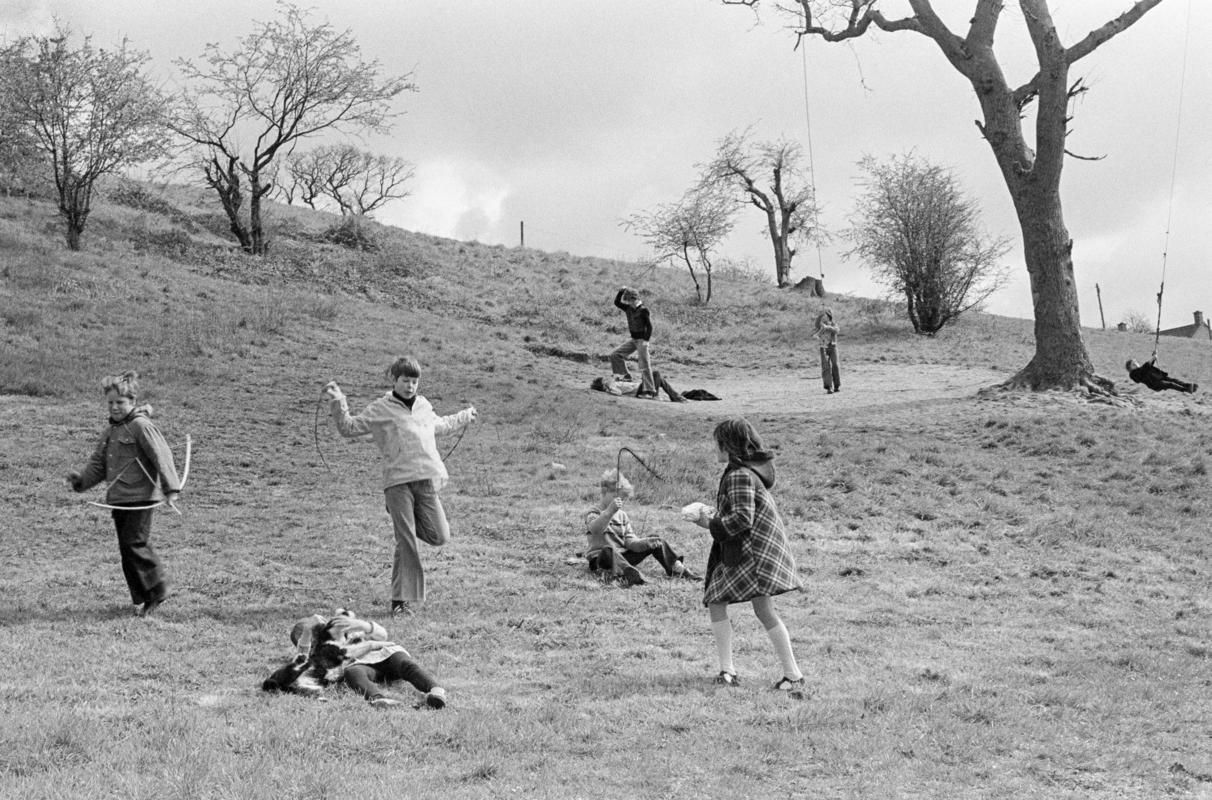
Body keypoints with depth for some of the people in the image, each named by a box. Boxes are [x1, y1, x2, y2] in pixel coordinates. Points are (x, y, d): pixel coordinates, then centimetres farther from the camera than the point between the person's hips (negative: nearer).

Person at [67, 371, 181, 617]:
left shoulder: (141, 426, -9)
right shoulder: (111, 431, 17)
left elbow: (161, 456, -16)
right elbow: (98, 463, 22)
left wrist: (171, 489, -23)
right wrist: (81, 480, 5)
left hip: (141, 498, -9)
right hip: (119, 499, 9)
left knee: (135, 544, -12)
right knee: (126, 548, 9)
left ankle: (157, 591, 3)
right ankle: (141, 599, 16)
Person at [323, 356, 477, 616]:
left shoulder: (424, 406, 22)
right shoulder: (380, 409, 8)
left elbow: (440, 425, 43)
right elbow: (349, 428, 8)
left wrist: (464, 417, 55)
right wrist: (337, 402, -3)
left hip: (428, 479, 4)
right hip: (398, 481, -4)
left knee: (439, 536, -4)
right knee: (405, 543, -6)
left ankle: (408, 518, 27)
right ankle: (402, 599, 1)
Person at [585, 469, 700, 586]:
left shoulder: (622, 515, 16)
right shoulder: (593, 512, -4)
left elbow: (630, 541, 7)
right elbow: (595, 529, -29)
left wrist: (644, 543, -15)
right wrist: (610, 511, -44)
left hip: (622, 557, 7)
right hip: (601, 559, -7)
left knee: (655, 542, -1)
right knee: (609, 550, -43)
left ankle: (678, 568, -4)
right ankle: (630, 574, -68)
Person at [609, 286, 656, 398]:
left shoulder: (643, 310, -16)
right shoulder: (629, 308, 6)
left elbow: (649, 326, -16)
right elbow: (617, 303, 9)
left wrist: (646, 340, -21)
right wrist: (621, 292, -4)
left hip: (642, 339, -8)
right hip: (633, 339, 8)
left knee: (644, 365, -11)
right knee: (615, 355, 5)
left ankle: (650, 392, -12)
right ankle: (626, 376, 15)